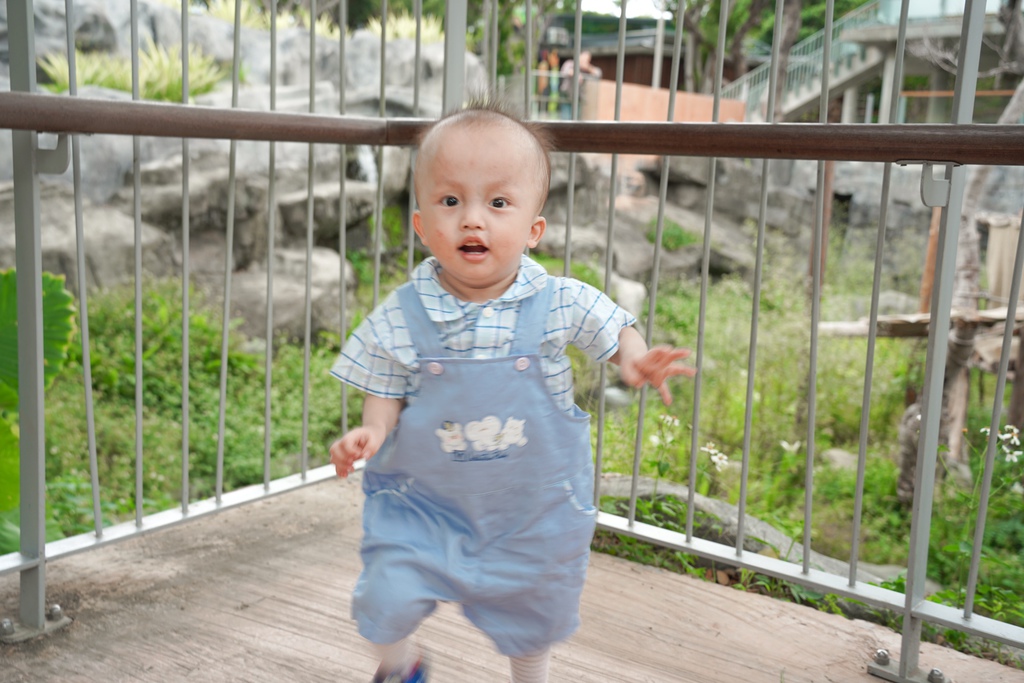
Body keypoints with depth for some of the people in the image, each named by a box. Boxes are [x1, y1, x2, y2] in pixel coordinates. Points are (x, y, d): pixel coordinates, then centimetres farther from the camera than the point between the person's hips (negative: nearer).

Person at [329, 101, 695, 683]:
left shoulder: (561, 304, -15)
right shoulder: (400, 318, -15)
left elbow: (617, 330, 1)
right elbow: (387, 394, -5)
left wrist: (636, 361, -21)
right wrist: (370, 433, -25)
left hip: (532, 510, 1)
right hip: (424, 504, 0)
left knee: (533, 621, 19)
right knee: (385, 599, -6)